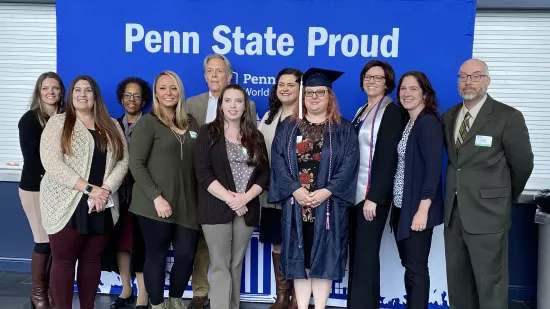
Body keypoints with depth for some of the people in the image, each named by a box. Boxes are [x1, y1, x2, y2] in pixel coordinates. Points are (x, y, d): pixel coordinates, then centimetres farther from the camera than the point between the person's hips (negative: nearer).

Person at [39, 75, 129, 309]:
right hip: (67, 206, -3)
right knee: (64, 261, 2)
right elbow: (51, 164, -12)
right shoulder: (57, 123, 0)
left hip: (103, 207, 4)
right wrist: (89, 189, -17)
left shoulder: (111, 126, 11)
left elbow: (123, 161, 4)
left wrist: (105, 190, -12)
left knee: (92, 259, 11)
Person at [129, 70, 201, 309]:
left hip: (186, 203, 4)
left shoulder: (191, 123, 12)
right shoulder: (148, 122, -2)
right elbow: (135, 164, -9)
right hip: (156, 204, -4)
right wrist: (156, 197, -16)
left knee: (186, 254, 7)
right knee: (156, 255, 5)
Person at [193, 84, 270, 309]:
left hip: (247, 209, 3)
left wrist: (245, 198, -10)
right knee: (221, 266, -3)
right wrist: (229, 198, -14)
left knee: (236, 265, 9)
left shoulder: (255, 137, 11)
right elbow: (203, 172, -7)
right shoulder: (208, 132, 2)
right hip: (216, 209, -3)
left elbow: (264, 173, 6)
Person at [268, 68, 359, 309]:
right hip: (295, 204, 2)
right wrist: (295, 190, -14)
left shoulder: (344, 130, 4)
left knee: (323, 258, 2)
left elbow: (349, 165, -5)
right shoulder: (287, 128, 9)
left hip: (328, 205, -1)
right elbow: (278, 162, -1)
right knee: (299, 259, 6)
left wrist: (325, 192, -16)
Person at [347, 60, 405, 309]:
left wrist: (374, 197, -20)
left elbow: (388, 158, -15)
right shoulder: (361, 111, 15)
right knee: (355, 252, 11)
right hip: (354, 190, 7)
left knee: (366, 253, -3)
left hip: (373, 193, -7)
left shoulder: (391, 112, -9)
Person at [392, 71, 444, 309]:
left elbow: (433, 168, -19)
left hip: (417, 208, -8)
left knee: (416, 268, 1)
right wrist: (397, 203, 10)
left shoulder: (428, 123, -13)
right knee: (408, 266, 14)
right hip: (401, 205, 8)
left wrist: (423, 210, -22)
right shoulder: (406, 122, 11)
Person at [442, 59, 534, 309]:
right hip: (453, 213, 6)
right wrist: (461, 190, 10)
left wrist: (505, 198, 9)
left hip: (487, 214, -5)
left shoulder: (508, 117, -10)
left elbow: (522, 164, -2)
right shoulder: (448, 117, 8)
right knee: (457, 282, 15)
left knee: (490, 285, 4)